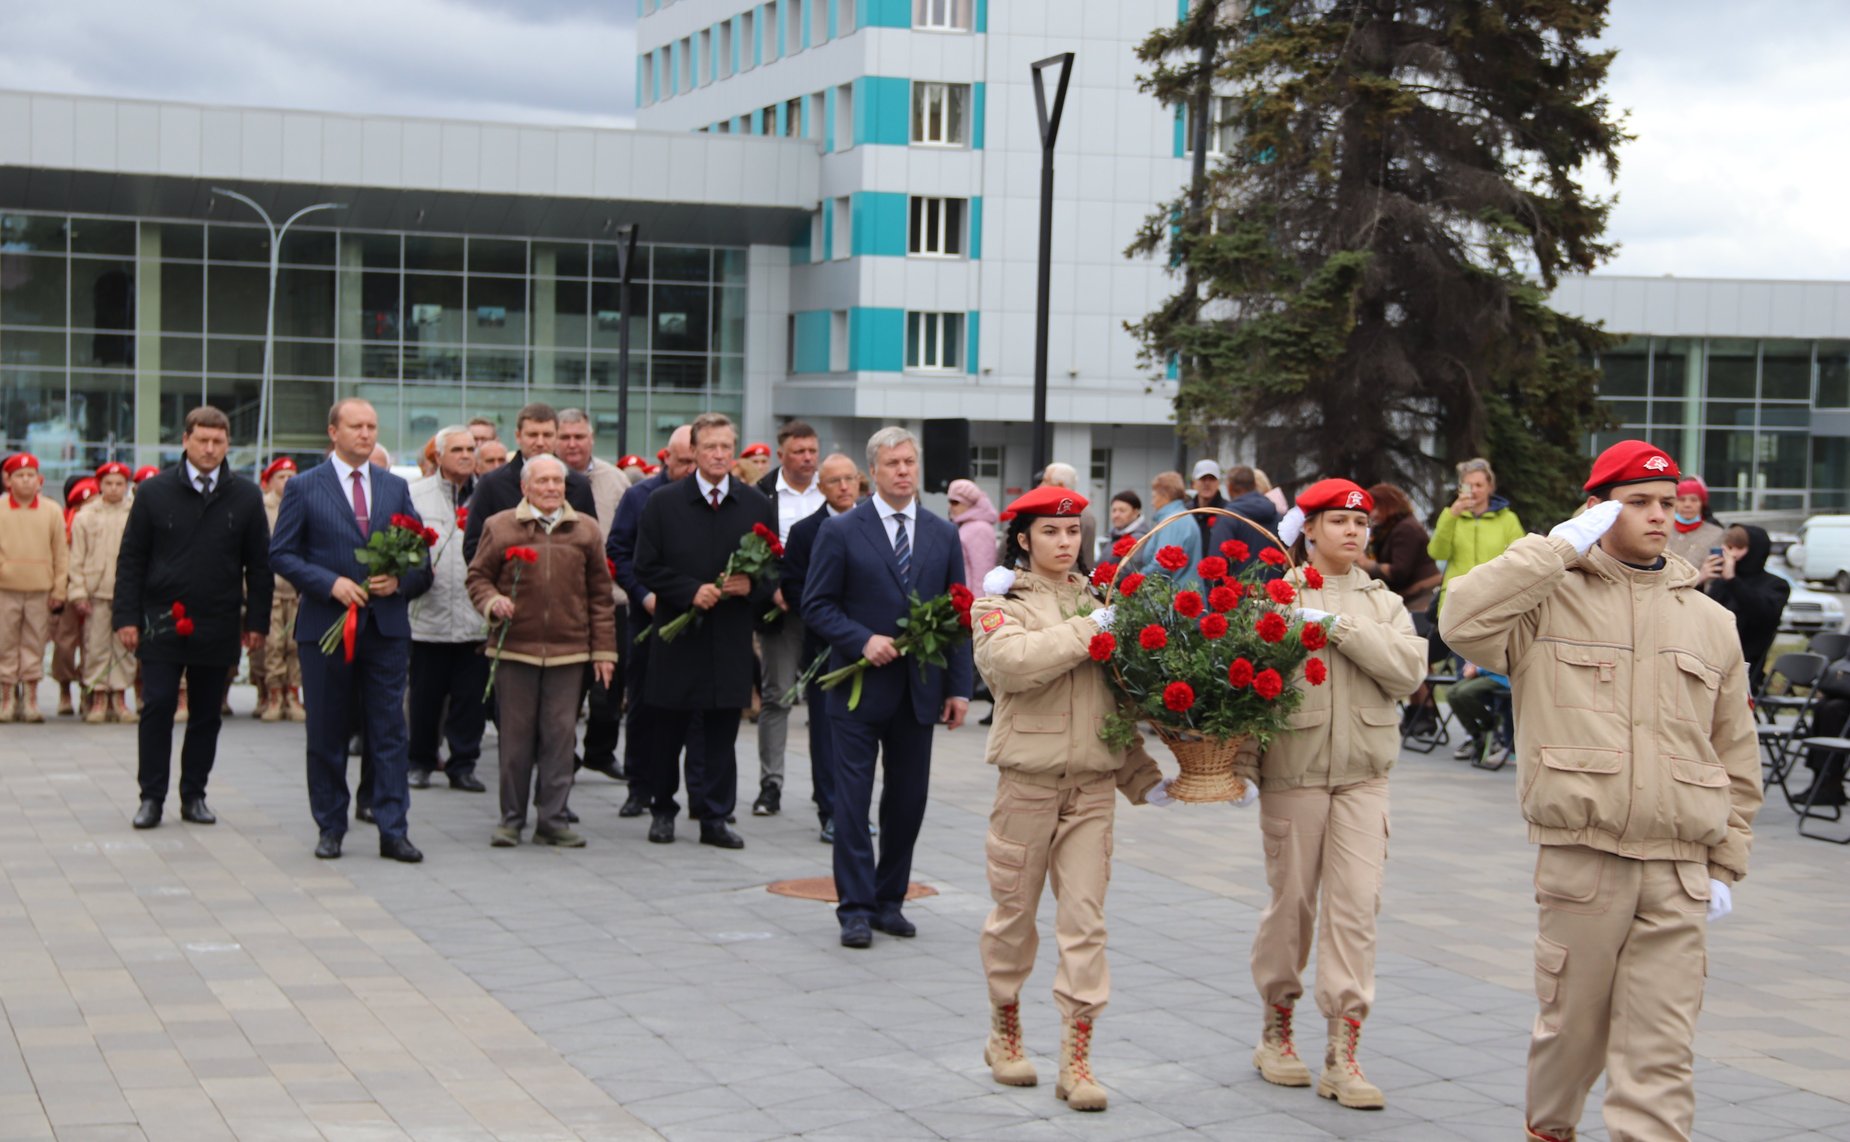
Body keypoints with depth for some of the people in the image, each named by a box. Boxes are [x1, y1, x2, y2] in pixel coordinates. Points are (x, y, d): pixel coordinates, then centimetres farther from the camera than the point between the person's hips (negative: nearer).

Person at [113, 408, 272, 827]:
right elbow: (131, 559, 3)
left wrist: (257, 622, 1)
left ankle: (194, 795, 17)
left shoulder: (246, 497, 3)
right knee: (157, 709, -2)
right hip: (162, 623, -1)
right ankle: (152, 797, 6)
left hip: (218, 629, 1)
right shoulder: (155, 492, 2)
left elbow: (259, 565, 6)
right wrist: (127, 616, -4)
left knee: (207, 715, 7)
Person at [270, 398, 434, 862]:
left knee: (389, 731, 0)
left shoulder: (396, 488, 11)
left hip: (387, 627, 2)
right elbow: (281, 554, -1)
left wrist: (399, 581, -9)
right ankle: (330, 829, 17)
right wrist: (330, 583, -14)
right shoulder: (304, 488, 3)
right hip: (325, 626, -2)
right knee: (327, 733, 6)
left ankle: (393, 831, 3)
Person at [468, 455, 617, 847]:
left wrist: (604, 650, 6)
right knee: (516, 736, 4)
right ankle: (511, 819, 14)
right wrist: (493, 602, -12)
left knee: (560, 737, 2)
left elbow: (600, 595, 10)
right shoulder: (499, 527, 5)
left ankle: (552, 819, 11)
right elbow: (478, 577, 10)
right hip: (515, 648, -1)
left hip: (569, 652, 1)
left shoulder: (586, 531, 10)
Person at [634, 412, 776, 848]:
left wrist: (752, 585, -11)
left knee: (722, 736, 5)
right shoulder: (663, 502, 0)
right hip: (677, 636, -1)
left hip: (732, 638, 1)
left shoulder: (757, 505, 6)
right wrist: (690, 591, -14)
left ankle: (715, 819, 12)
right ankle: (663, 811, 23)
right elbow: (646, 568, -1)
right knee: (668, 732, 7)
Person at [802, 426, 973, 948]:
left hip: (920, 689, 3)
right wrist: (863, 640, -17)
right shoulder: (841, 531, -2)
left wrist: (958, 686, 3)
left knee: (908, 799, 8)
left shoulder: (943, 534, 8)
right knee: (853, 800, -2)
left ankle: (889, 900, 20)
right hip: (860, 688, -3)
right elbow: (817, 604, -2)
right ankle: (856, 909, 4)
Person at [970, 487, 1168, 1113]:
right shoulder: (1000, 603, 1)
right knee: (1015, 913, 8)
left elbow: (1118, 698, 17)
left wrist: (1142, 775, 12)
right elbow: (1013, 661, -21)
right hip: (1028, 781, -3)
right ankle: (1005, 1034, 27)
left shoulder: (1099, 601, 13)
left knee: (1085, 919, -1)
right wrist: (1088, 631, -19)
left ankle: (1076, 1060, 2)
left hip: (1094, 785, 3)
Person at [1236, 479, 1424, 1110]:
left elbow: (1409, 669, -7)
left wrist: (1339, 627, -14)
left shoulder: (1382, 601, 10)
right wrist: (1241, 764, -8)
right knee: (1292, 901, 5)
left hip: (1363, 773, 2)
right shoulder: (1274, 596, 1)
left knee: (1356, 905, -4)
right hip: (1293, 768, -2)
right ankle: (1276, 1029, 24)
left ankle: (1343, 1053, -2)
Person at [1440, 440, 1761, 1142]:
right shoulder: (1551, 599, 2)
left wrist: (1726, 864, 11)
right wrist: (1556, 548, -13)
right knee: (1572, 1024, 11)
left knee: (1661, 1052, -1)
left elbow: (1736, 755, 16)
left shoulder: (1710, 622, 14)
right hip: (1579, 861, -2)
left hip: (1678, 876, 3)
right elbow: (1463, 620, -19)